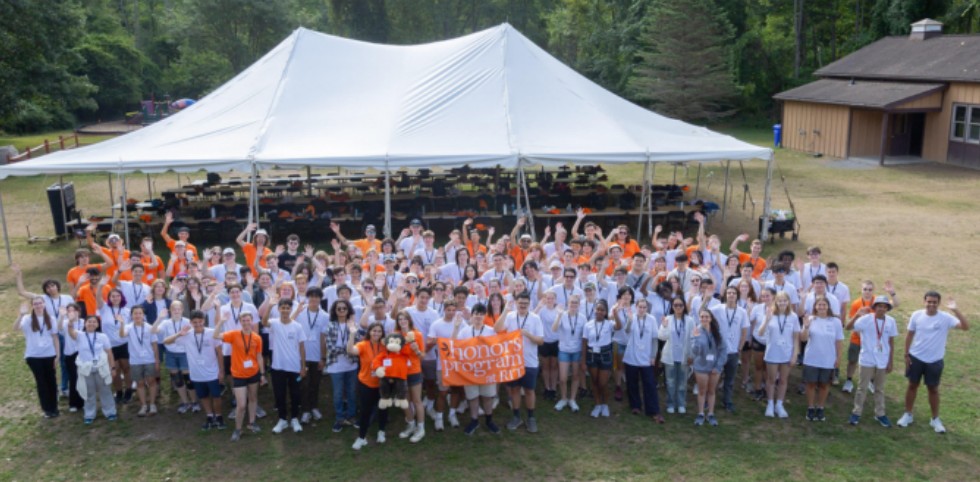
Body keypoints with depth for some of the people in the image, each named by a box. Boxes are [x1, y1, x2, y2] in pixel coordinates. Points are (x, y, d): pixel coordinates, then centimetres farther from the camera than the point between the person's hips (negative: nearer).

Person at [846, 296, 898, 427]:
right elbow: (847, 328, -22)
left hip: (882, 361, 3)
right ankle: (856, 412, 16)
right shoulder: (866, 319, -12)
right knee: (862, 387, 6)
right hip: (867, 360, -3)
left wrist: (890, 362, 3)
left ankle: (880, 414, 27)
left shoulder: (891, 321, -4)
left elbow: (891, 343, 3)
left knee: (880, 388, 15)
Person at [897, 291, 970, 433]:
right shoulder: (916, 315, -8)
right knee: (912, 385, 12)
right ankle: (908, 415, 25)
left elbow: (966, 326, -27)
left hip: (935, 360, -1)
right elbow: (910, 335, 1)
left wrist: (955, 310, -35)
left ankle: (935, 419, 26)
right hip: (916, 357, 1)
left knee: (933, 389, 11)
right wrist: (906, 355, 0)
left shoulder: (946, 318, -13)